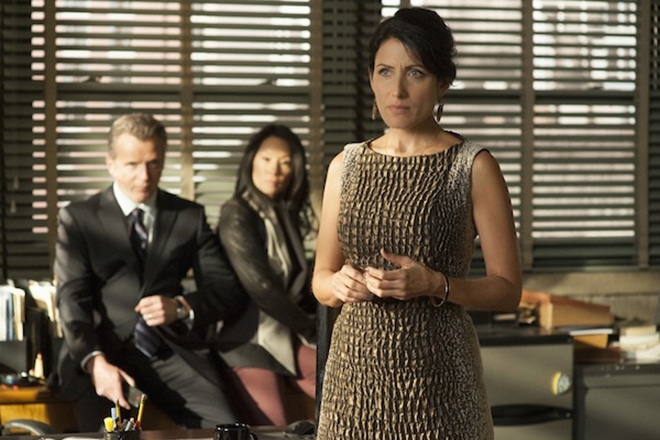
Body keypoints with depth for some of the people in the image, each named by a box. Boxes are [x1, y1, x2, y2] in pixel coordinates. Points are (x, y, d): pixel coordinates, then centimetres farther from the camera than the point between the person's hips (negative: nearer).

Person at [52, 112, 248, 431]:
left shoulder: (190, 216, 16)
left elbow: (230, 291, 11)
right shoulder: (77, 219, 9)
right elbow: (72, 298, -2)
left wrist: (182, 307, -11)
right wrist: (95, 361, -21)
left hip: (175, 353, 2)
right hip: (105, 352, -2)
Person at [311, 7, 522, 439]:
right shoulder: (345, 165, 7)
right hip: (355, 362, 3)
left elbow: (507, 289, -4)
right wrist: (340, 284, -9)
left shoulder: (474, 167, -4)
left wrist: (435, 284, -19)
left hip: (435, 368, -3)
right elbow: (321, 280, 13)